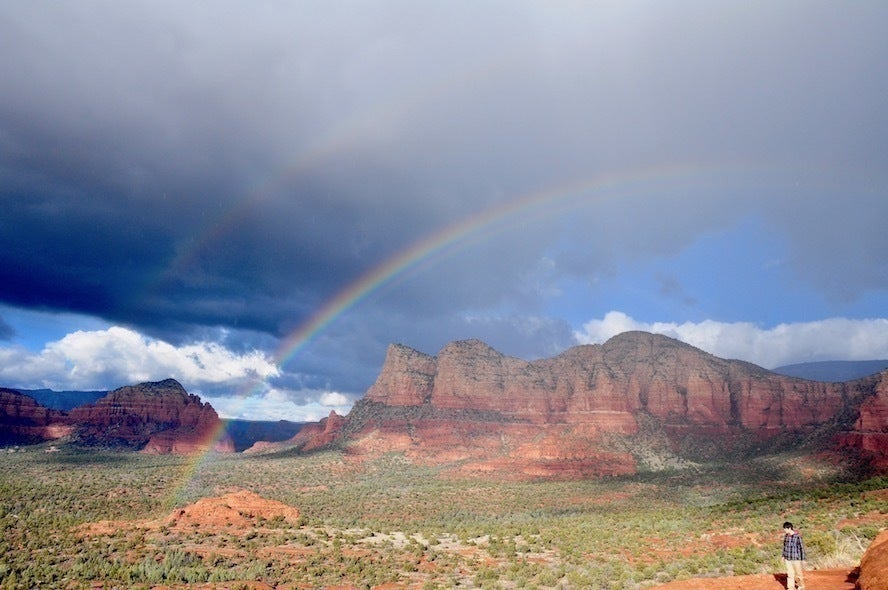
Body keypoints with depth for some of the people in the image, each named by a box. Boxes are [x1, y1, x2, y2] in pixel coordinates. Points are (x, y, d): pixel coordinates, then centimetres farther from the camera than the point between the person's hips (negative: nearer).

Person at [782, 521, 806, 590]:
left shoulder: (797, 536, -19)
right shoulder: (786, 535, 0)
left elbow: (801, 548, -13)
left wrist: (803, 560, -12)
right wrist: (783, 556, 15)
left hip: (796, 558, -5)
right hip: (788, 558, 5)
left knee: (798, 573, 10)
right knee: (790, 574, 6)